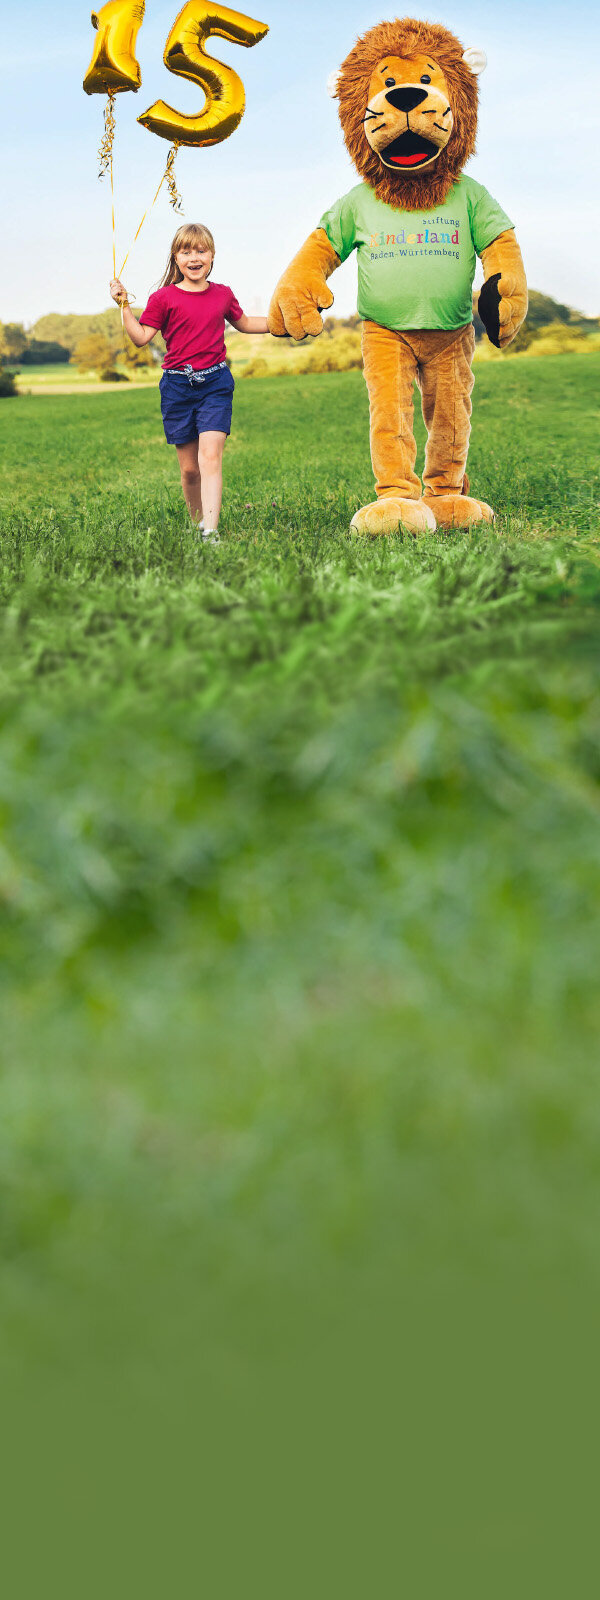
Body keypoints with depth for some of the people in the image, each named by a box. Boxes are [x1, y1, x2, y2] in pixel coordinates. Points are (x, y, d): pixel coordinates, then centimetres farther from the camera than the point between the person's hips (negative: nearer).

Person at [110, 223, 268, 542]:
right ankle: (198, 523, 20)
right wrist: (125, 306, -13)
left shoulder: (222, 295, 10)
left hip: (215, 383, 1)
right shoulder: (164, 298, 0)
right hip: (178, 385, 0)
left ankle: (211, 531, -21)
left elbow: (243, 323, 29)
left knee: (210, 456, -14)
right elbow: (141, 337, -3)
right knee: (189, 467, 2)